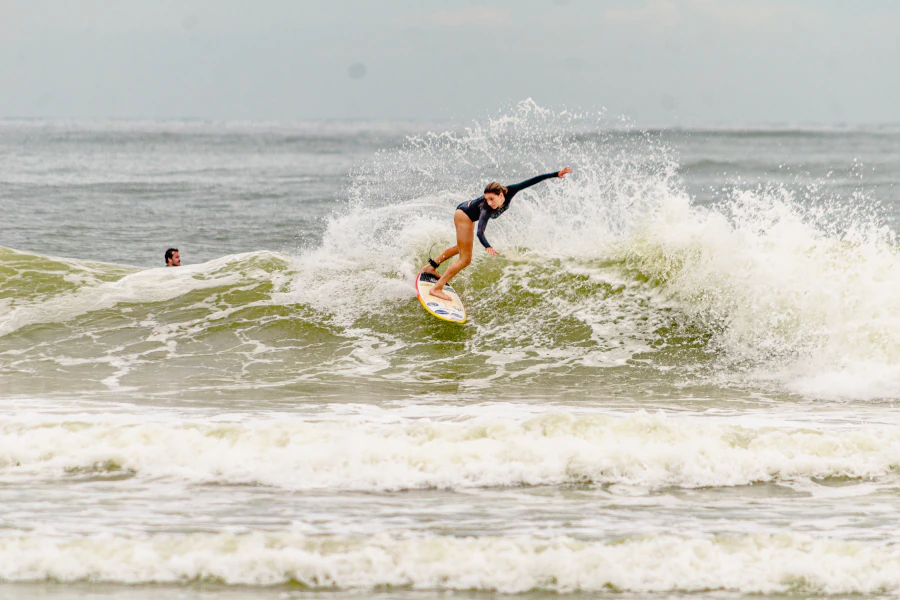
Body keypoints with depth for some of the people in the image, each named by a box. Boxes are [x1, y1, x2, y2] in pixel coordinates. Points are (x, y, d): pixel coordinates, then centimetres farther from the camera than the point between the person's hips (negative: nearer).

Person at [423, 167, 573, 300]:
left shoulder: (508, 193, -31)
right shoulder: (486, 209, -44)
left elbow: (531, 182, -30)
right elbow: (480, 231, -56)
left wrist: (557, 174, -32)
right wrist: (488, 247, -75)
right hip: (464, 215, -7)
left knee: (461, 248, 28)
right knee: (465, 259, -9)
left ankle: (431, 266, 45)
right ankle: (437, 289, -5)